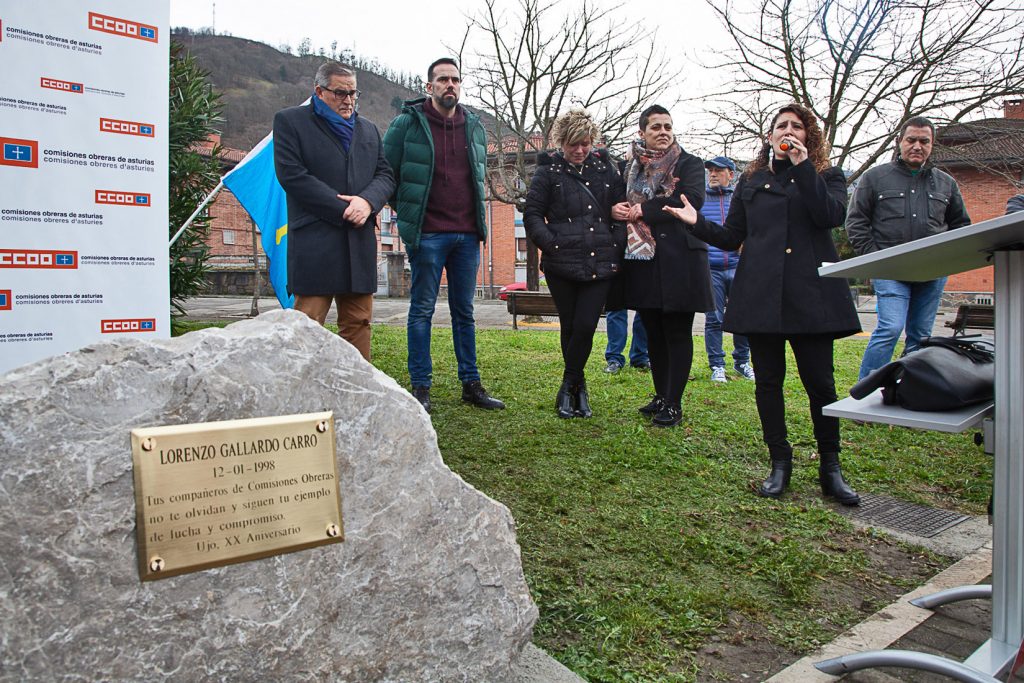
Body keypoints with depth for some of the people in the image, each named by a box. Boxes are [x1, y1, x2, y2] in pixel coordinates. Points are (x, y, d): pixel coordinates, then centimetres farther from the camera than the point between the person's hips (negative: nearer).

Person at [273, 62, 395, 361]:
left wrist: (367, 201, -9)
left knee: (358, 322, 6)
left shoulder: (368, 129, 22)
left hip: (360, 243, 5)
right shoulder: (290, 121, 5)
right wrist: (343, 209, -11)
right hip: (313, 243, -5)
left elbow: (386, 174, 14)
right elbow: (291, 175, -6)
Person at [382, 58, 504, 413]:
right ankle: (421, 387, 9)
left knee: (464, 312, 10)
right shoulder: (408, 123, -2)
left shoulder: (474, 126, 12)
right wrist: (405, 210, 3)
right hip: (427, 234, -4)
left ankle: (471, 384, 17)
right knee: (422, 310, 1)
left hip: (467, 234, 5)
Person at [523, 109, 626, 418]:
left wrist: (617, 250, 2)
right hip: (561, 265, -1)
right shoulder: (549, 171, 4)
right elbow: (532, 213, 1)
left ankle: (568, 389, 9)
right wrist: (551, 244, -12)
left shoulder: (605, 169, 12)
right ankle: (579, 387, 23)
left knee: (586, 327, -7)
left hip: (600, 264, 1)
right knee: (570, 327, 7)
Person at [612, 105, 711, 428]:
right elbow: (621, 202, 18)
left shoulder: (689, 164, 3)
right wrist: (616, 209, -7)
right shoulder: (632, 167, 16)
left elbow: (693, 198, -14)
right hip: (642, 257, 5)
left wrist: (643, 210, -15)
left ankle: (673, 404, 4)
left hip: (678, 258, -4)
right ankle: (661, 397, 21)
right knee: (653, 333, 10)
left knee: (677, 333, -1)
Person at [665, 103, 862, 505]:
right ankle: (780, 463, 16)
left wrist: (802, 166, -10)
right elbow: (731, 237, 15)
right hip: (761, 293, 2)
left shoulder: (826, 177, 12)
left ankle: (830, 468, 12)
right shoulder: (751, 181, 17)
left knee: (820, 381, -2)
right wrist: (697, 223, -2)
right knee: (768, 380, 4)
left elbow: (831, 216, -9)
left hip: (811, 292, -2)